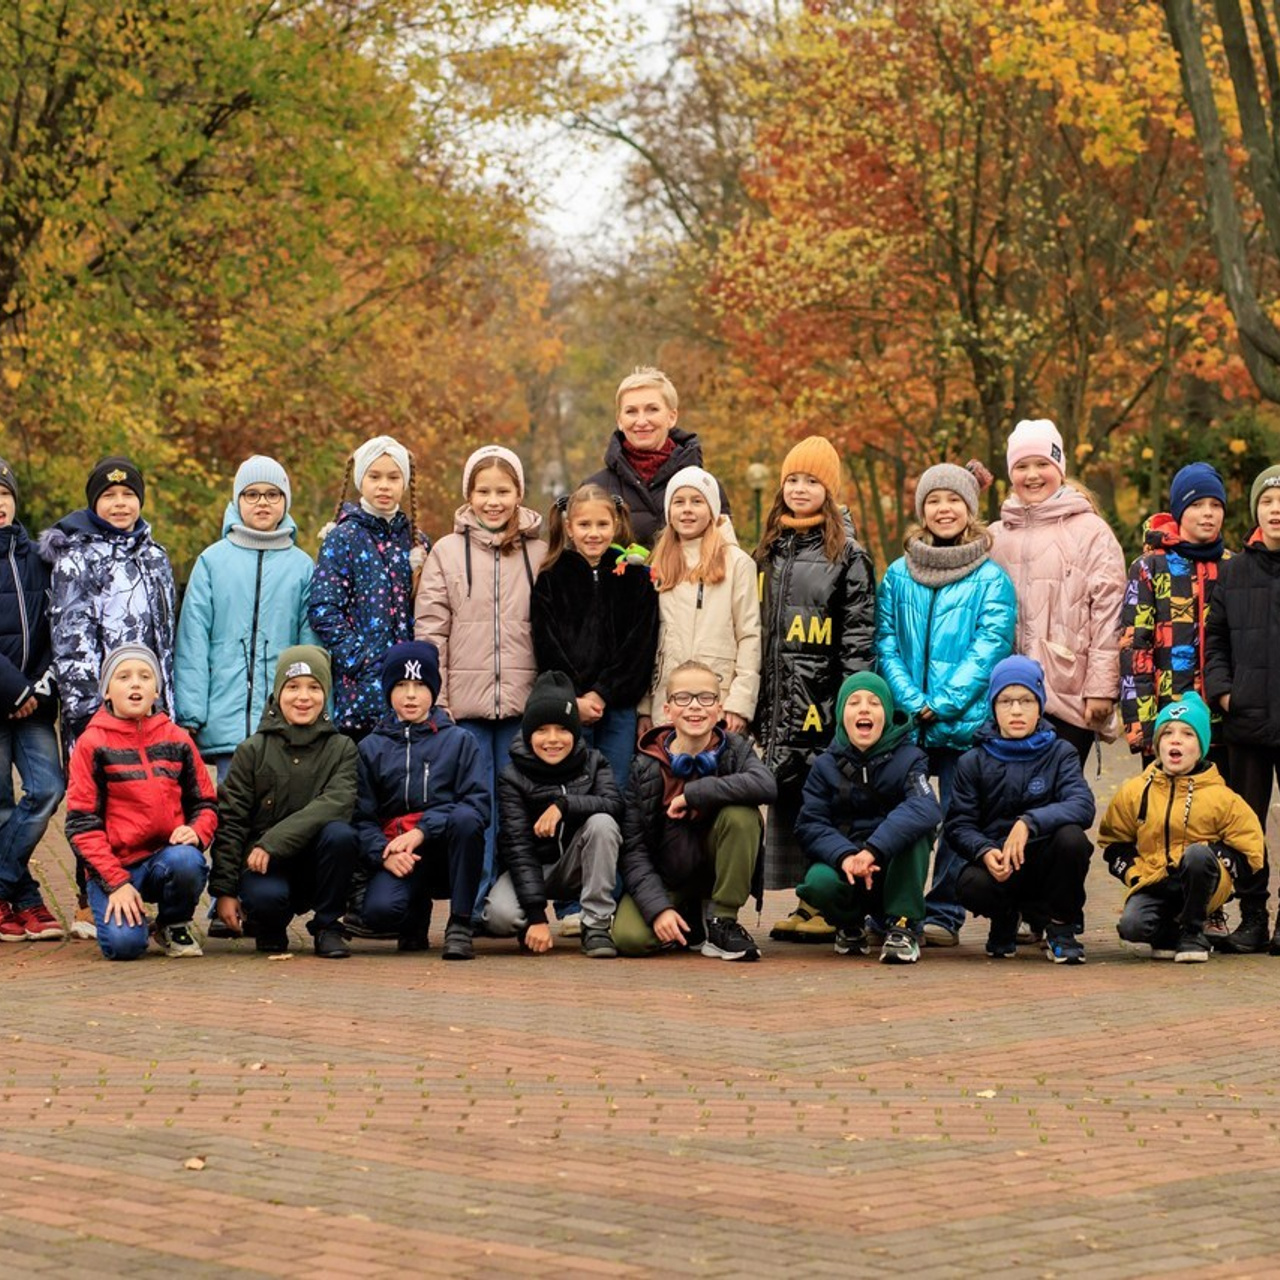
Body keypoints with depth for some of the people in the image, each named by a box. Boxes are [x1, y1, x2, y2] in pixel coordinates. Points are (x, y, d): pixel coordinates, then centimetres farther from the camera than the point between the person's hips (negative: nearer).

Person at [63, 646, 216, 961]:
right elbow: (81, 822, -4)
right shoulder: (92, 743, 0)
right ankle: (123, 911, 11)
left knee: (186, 861, -34)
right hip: (114, 865, -2)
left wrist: (197, 832, -12)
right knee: (124, 943, -28)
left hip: (167, 855, 3)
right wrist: (116, 882, -14)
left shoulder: (177, 740, 9)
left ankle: (175, 925, -1)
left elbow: (205, 802, 13)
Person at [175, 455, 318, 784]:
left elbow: (312, 644, 6)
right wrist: (189, 713, -4)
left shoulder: (302, 566, 8)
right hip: (226, 717, -1)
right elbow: (192, 640, 3)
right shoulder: (213, 561, 5)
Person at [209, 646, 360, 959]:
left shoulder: (341, 748, 2)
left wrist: (273, 842, -26)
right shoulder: (252, 751, 1)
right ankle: (269, 929, 4)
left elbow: (337, 804, -17)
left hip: (315, 864, 2)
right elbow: (230, 823, 0)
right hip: (262, 866, -1)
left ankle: (327, 927, -8)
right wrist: (224, 890, -8)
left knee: (340, 834, -30)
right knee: (266, 896, -35)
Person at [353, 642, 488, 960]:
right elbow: (362, 817, 3)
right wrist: (384, 854, -18)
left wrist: (422, 831, -19)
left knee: (466, 819, -34)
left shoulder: (459, 741, 7)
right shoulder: (371, 748, 11)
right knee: (379, 911, -31)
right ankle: (417, 913, 10)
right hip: (399, 858, 1)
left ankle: (460, 925, -20)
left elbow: (478, 804, -6)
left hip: (449, 852, 0)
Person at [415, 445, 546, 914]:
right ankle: (474, 905, 5)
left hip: (523, 700, 0)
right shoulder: (447, 552, 6)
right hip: (465, 702, 0)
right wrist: (434, 701, -4)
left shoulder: (540, 553, 7)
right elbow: (429, 632, 3)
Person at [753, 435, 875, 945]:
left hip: (826, 698, -6)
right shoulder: (770, 549, 16)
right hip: (781, 701, 6)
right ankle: (805, 904, 10)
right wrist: (756, 701, 14)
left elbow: (860, 634, -6)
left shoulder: (847, 553, -1)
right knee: (786, 794, 4)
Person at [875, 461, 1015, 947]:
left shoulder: (991, 579, 1)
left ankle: (943, 914, 8)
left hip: (967, 721, -2)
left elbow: (989, 649, -6)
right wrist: (911, 702, -9)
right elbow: (886, 644, 5)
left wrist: (944, 704, -14)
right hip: (906, 721, 2)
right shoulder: (898, 575, 9)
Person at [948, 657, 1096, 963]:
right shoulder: (974, 762, 4)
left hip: (1045, 863, 0)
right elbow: (958, 826, -4)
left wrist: (1029, 822, -33)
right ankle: (1005, 918, 7)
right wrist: (986, 852, -27)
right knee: (971, 885, -33)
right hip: (995, 863, 0)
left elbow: (1083, 806, -17)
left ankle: (1062, 926, -6)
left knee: (1071, 837, -32)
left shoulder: (1059, 754, 1)